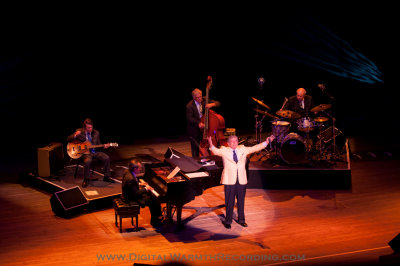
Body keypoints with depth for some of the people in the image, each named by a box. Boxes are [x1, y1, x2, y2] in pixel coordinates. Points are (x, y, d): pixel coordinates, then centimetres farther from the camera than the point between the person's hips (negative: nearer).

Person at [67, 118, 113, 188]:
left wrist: (104, 146, -7)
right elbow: (68, 139, 0)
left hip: (95, 151, 4)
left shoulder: (96, 133, 9)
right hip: (85, 152, -4)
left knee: (106, 158, -18)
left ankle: (106, 177, 1)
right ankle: (86, 180, -15)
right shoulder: (79, 131, 0)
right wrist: (75, 135, -21)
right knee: (87, 161, -36)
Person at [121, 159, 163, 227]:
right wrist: (146, 189, -18)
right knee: (153, 201, -7)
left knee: (152, 195, 14)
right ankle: (154, 221, 11)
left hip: (128, 195, 10)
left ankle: (159, 216, 24)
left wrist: (139, 184, 5)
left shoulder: (128, 172, -3)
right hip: (131, 199, -10)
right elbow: (136, 194, -28)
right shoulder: (131, 179, -33)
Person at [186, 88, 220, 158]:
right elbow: (189, 118, -20)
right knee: (195, 151, 6)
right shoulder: (189, 106, -15)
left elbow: (218, 103, -2)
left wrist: (212, 104, -25)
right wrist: (198, 123, -36)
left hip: (204, 128, 4)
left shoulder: (204, 100, -2)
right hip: (194, 132, -4)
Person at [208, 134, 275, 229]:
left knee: (241, 201, 11)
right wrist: (211, 145, -38)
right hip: (229, 181, -3)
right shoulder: (224, 150, 0)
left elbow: (255, 148, 9)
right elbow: (216, 151, -17)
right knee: (229, 202, 3)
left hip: (241, 180, 3)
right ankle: (228, 221, 16)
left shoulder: (243, 149, 9)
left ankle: (241, 220, 27)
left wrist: (266, 142, 0)